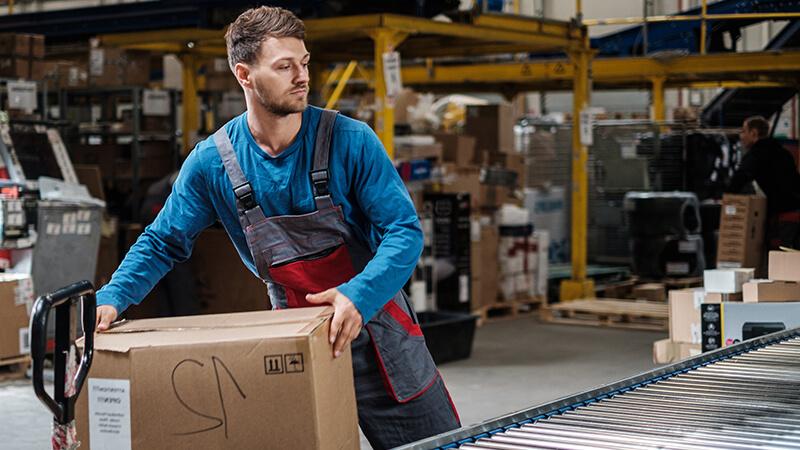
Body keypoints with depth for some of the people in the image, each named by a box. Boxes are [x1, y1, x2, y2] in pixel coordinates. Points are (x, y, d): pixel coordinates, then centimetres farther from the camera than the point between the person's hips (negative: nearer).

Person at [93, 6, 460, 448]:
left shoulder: (349, 140, -14)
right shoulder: (211, 162, -7)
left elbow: (404, 231, -17)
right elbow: (162, 242, 3)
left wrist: (359, 297, -34)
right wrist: (111, 299, -13)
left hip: (374, 325, -1)